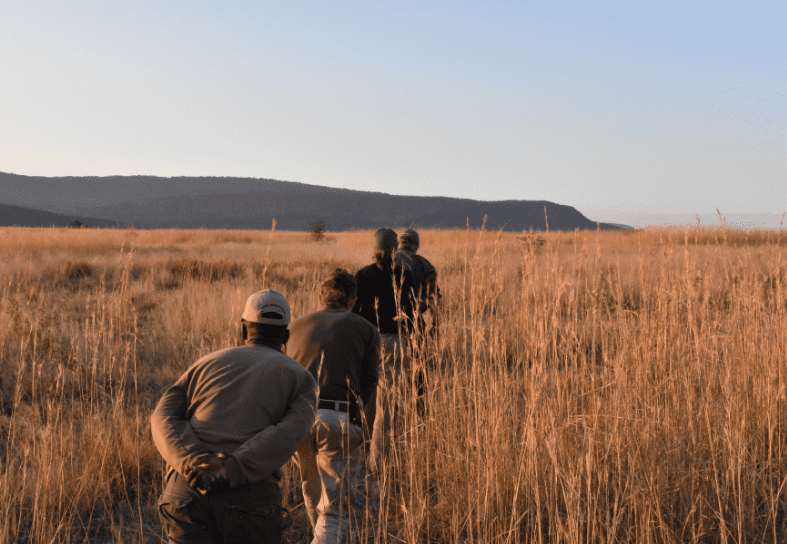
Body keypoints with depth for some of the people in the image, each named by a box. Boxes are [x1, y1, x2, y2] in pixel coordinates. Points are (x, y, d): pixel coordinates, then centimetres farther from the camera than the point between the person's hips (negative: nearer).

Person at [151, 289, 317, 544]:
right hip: (249, 503, -2)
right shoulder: (300, 379, 18)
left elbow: (163, 420, 8)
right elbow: (288, 436, -5)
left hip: (188, 493, 2)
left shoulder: (207, 364, 26)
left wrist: (191, 465, -9)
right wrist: (232, 472, -15)